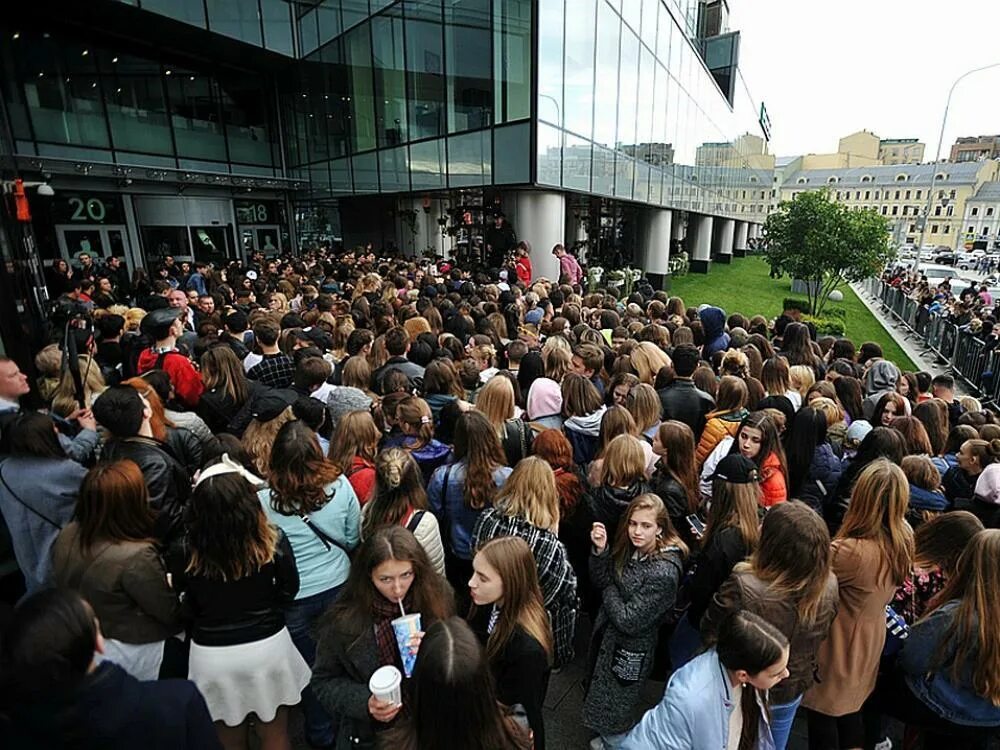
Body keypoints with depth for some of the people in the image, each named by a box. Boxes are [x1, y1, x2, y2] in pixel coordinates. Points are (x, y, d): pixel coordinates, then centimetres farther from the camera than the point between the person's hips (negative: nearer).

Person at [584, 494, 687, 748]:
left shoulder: (663, 572, -32)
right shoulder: (630, 548, -10)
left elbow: (629, 621, -29)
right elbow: (601, 580, -3)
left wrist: (610, 592, -14)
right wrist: (600, 550, -19)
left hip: (629, 651, -7)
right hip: (607, 635, 7)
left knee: (613, 712, 17)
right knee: (601, 698, 29)